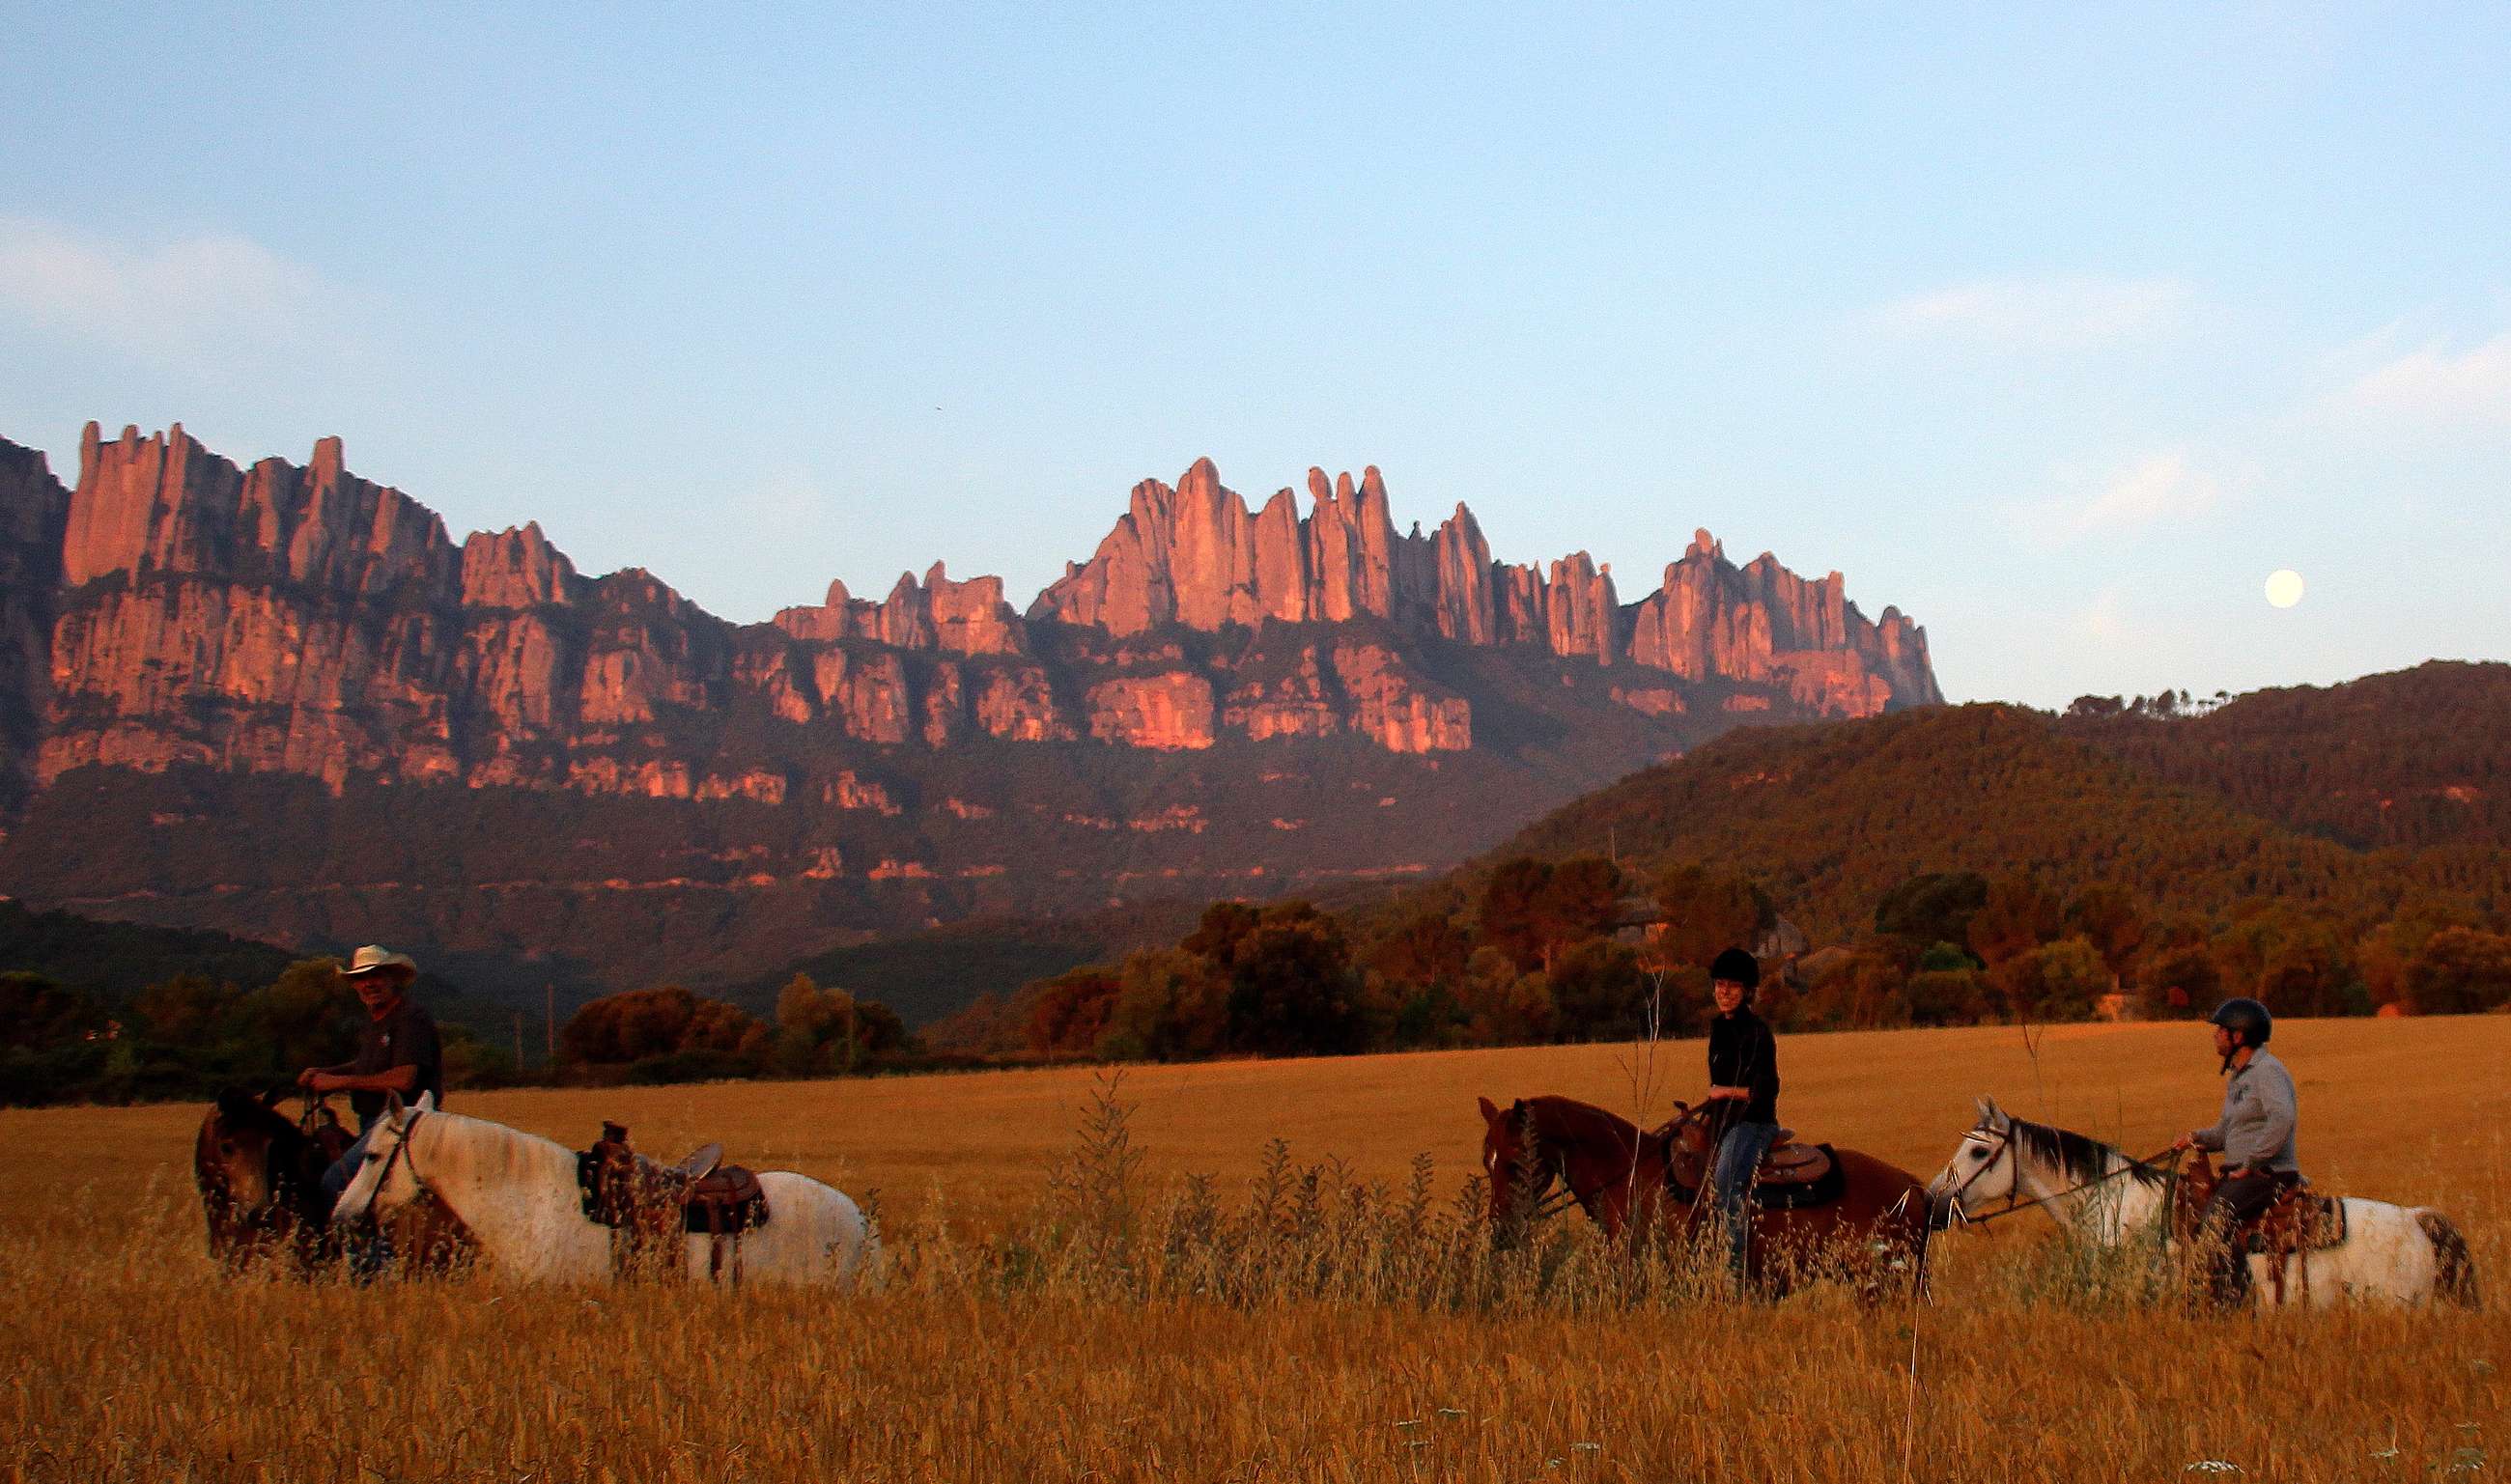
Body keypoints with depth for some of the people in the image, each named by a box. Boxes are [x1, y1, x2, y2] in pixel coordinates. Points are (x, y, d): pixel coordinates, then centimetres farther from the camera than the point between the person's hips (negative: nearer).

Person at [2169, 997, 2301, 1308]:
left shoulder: (2267, 1071, -13)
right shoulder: (2238, 1075, 18)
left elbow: (2283, 1119, -29)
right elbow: (2226, 1131, 25)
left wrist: (2249, 1163, -24)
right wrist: (2197, 1137, 4)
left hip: (2270, 1175, -11)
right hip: (2242, 1175, 11)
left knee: (2215, 1218, -28)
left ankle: (2233, 1303, -29)